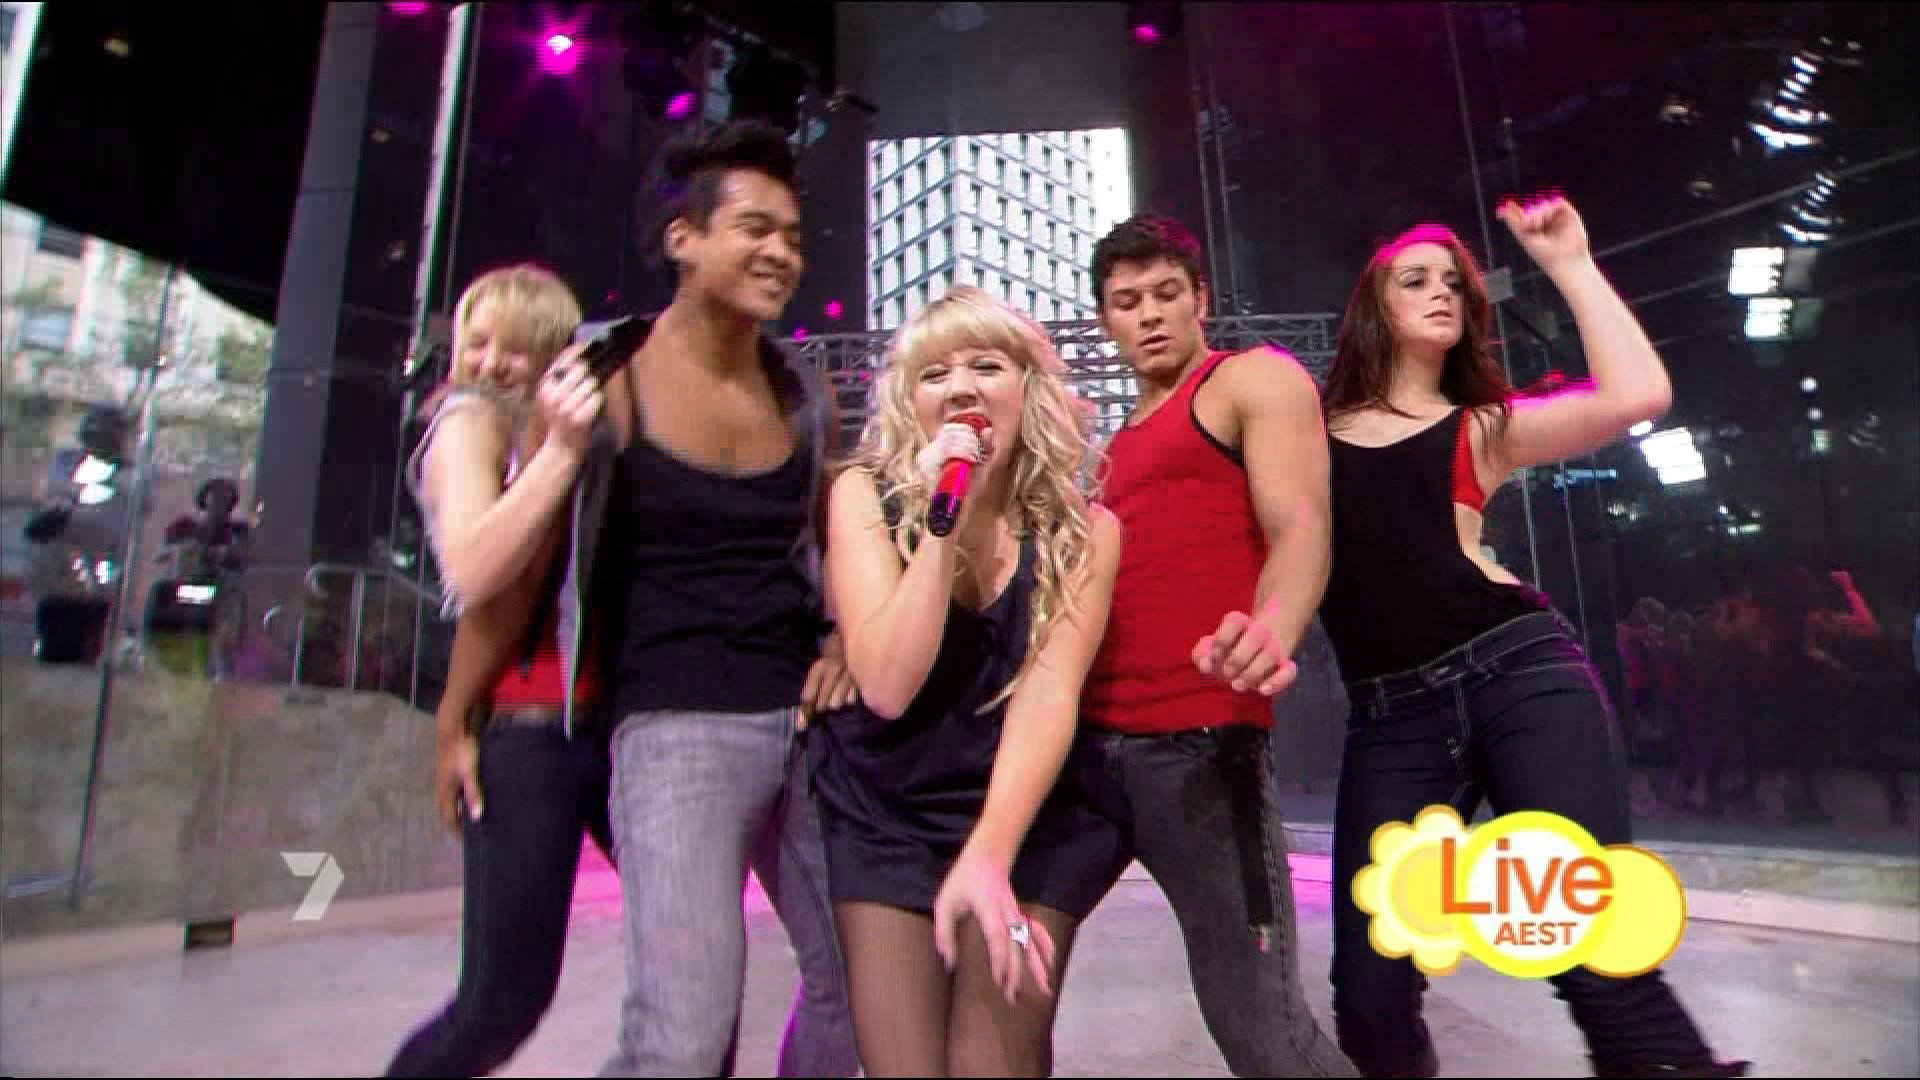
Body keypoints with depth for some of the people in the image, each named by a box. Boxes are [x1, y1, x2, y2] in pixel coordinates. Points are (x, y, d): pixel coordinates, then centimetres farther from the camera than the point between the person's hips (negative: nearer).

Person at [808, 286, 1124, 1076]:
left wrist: (987, 855, -33)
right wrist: (945, 520, -25)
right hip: (882, 814, 0)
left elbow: (1050, 695, -19)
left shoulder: (1082, 530, -8)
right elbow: (887, 686, -19)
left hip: (1026, 817, 0)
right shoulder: (867, 497, -9)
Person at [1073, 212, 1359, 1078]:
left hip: (1197, 739, -6)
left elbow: (1301, 529, -10)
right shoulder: (1118, 443, 25)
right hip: (1086, 737, 7)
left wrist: (1271, 635, -33)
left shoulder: (1258, 379, 6)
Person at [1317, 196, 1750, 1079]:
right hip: (1388, 717, 0)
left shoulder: (1483, 426, 16)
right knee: (1368, 997, -3)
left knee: (1601, 964, -12)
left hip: (1519, 674, 1)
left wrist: (1569, 264, 6)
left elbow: (1639, 395, 0)